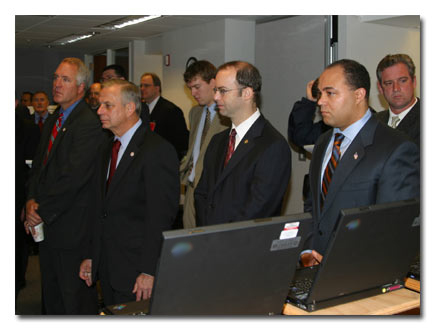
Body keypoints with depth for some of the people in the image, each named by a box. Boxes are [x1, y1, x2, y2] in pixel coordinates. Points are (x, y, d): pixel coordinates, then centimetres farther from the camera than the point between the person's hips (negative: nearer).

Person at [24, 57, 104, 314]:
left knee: (75, 298, 3)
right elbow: (38, 165, 15)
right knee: (52, 294, 19)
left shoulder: (88, 124, -17)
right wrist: (32, 200, -2)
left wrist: (42, 212, -14)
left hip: (71, 228, -9)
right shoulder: (53, 121, 14)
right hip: (47, 225, 9)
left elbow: (73, 177, -22)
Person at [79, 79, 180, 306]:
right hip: (107, 267, 8)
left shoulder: (158, 151, -15)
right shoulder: (108, 148, 13)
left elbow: (161, 217, -18)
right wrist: (91, 256, 13)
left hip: (136, 270, -8)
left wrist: (149, 271, -20)